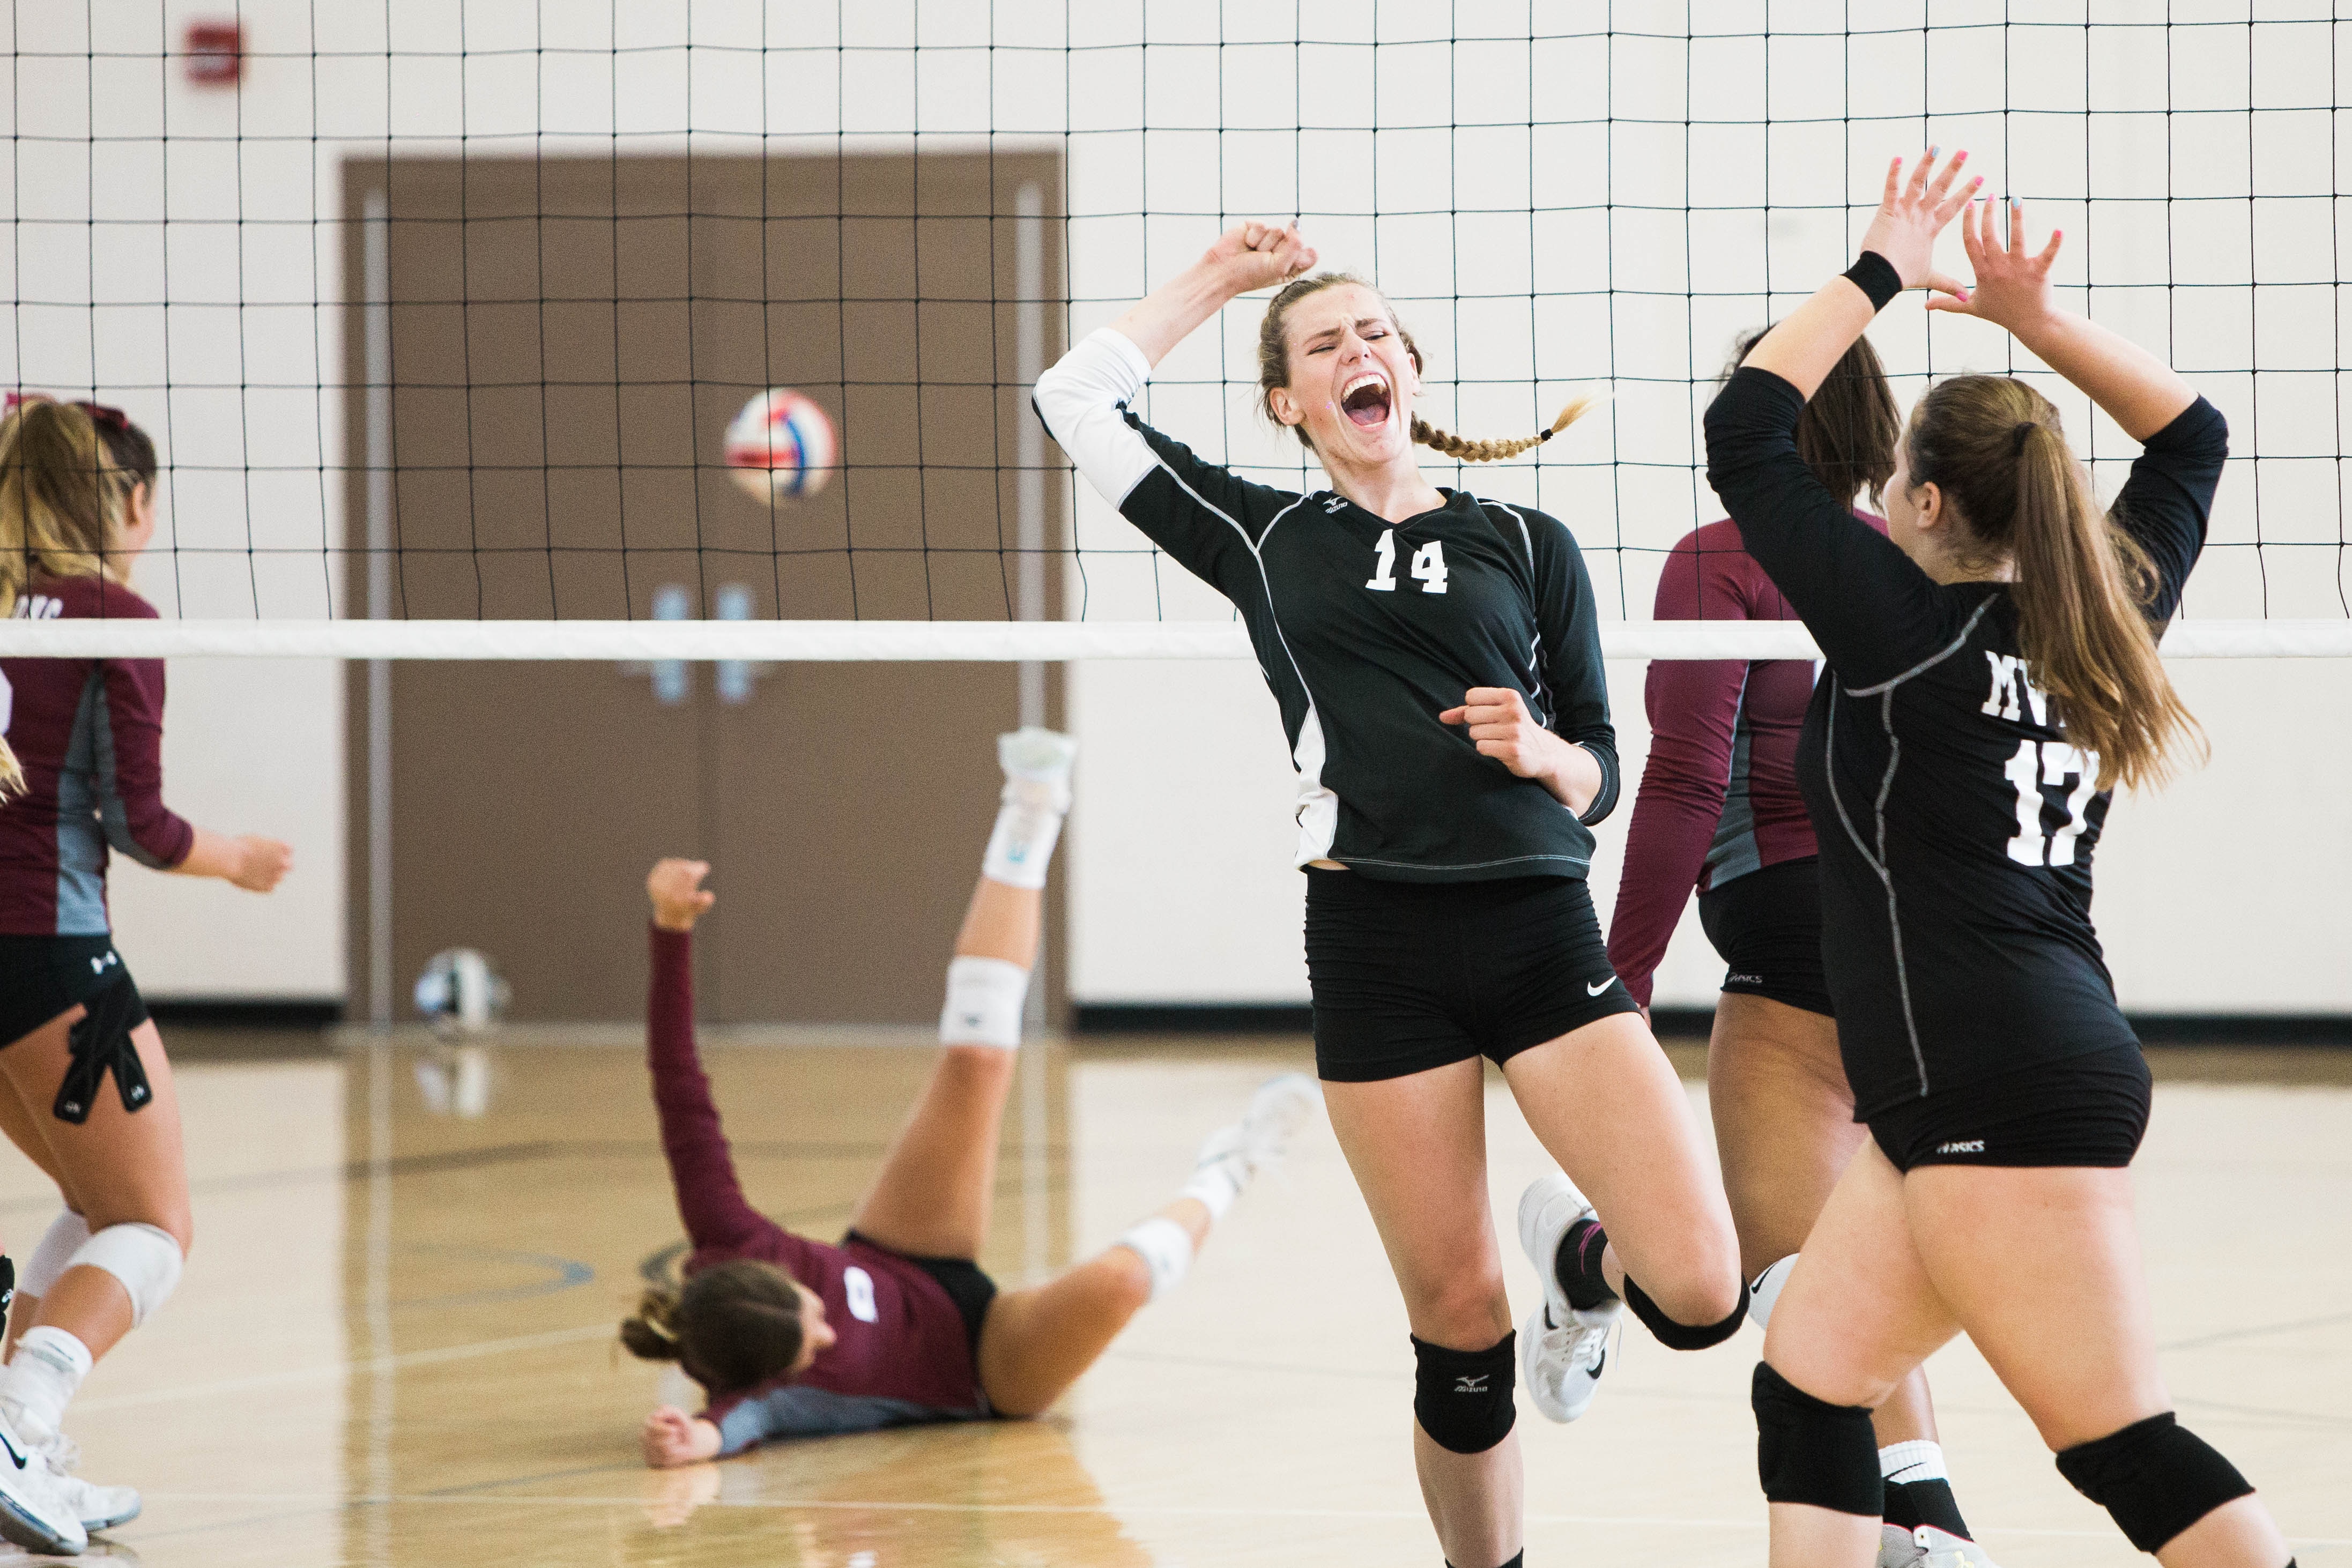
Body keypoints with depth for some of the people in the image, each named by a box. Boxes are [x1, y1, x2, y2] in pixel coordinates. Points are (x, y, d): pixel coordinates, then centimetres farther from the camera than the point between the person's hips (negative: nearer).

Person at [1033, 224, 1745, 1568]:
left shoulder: (1526, 544, 12)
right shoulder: (1263, 540, 14)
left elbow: (1599, 774, 13)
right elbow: (1080, 398, 12)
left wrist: (1538, 750, -8)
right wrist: (1219, 279, 19)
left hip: (1540, 932, 0)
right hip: (1375, 947, 0)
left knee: (1702, 1295, -13)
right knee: (1460, 1327, 0)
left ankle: (1579, 1264, 21)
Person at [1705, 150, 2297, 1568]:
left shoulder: (1908, 624, -8)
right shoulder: (2100, 622, 11)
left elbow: (1747, 428, -5)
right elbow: (2191, 436, 26)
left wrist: (1882, 274, 2)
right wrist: (2035, 318, 18)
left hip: (2006, 1096, -9)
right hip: (1981, 1092, 9)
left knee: (2128, 1451, -9)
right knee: (1809, 1385, 11)